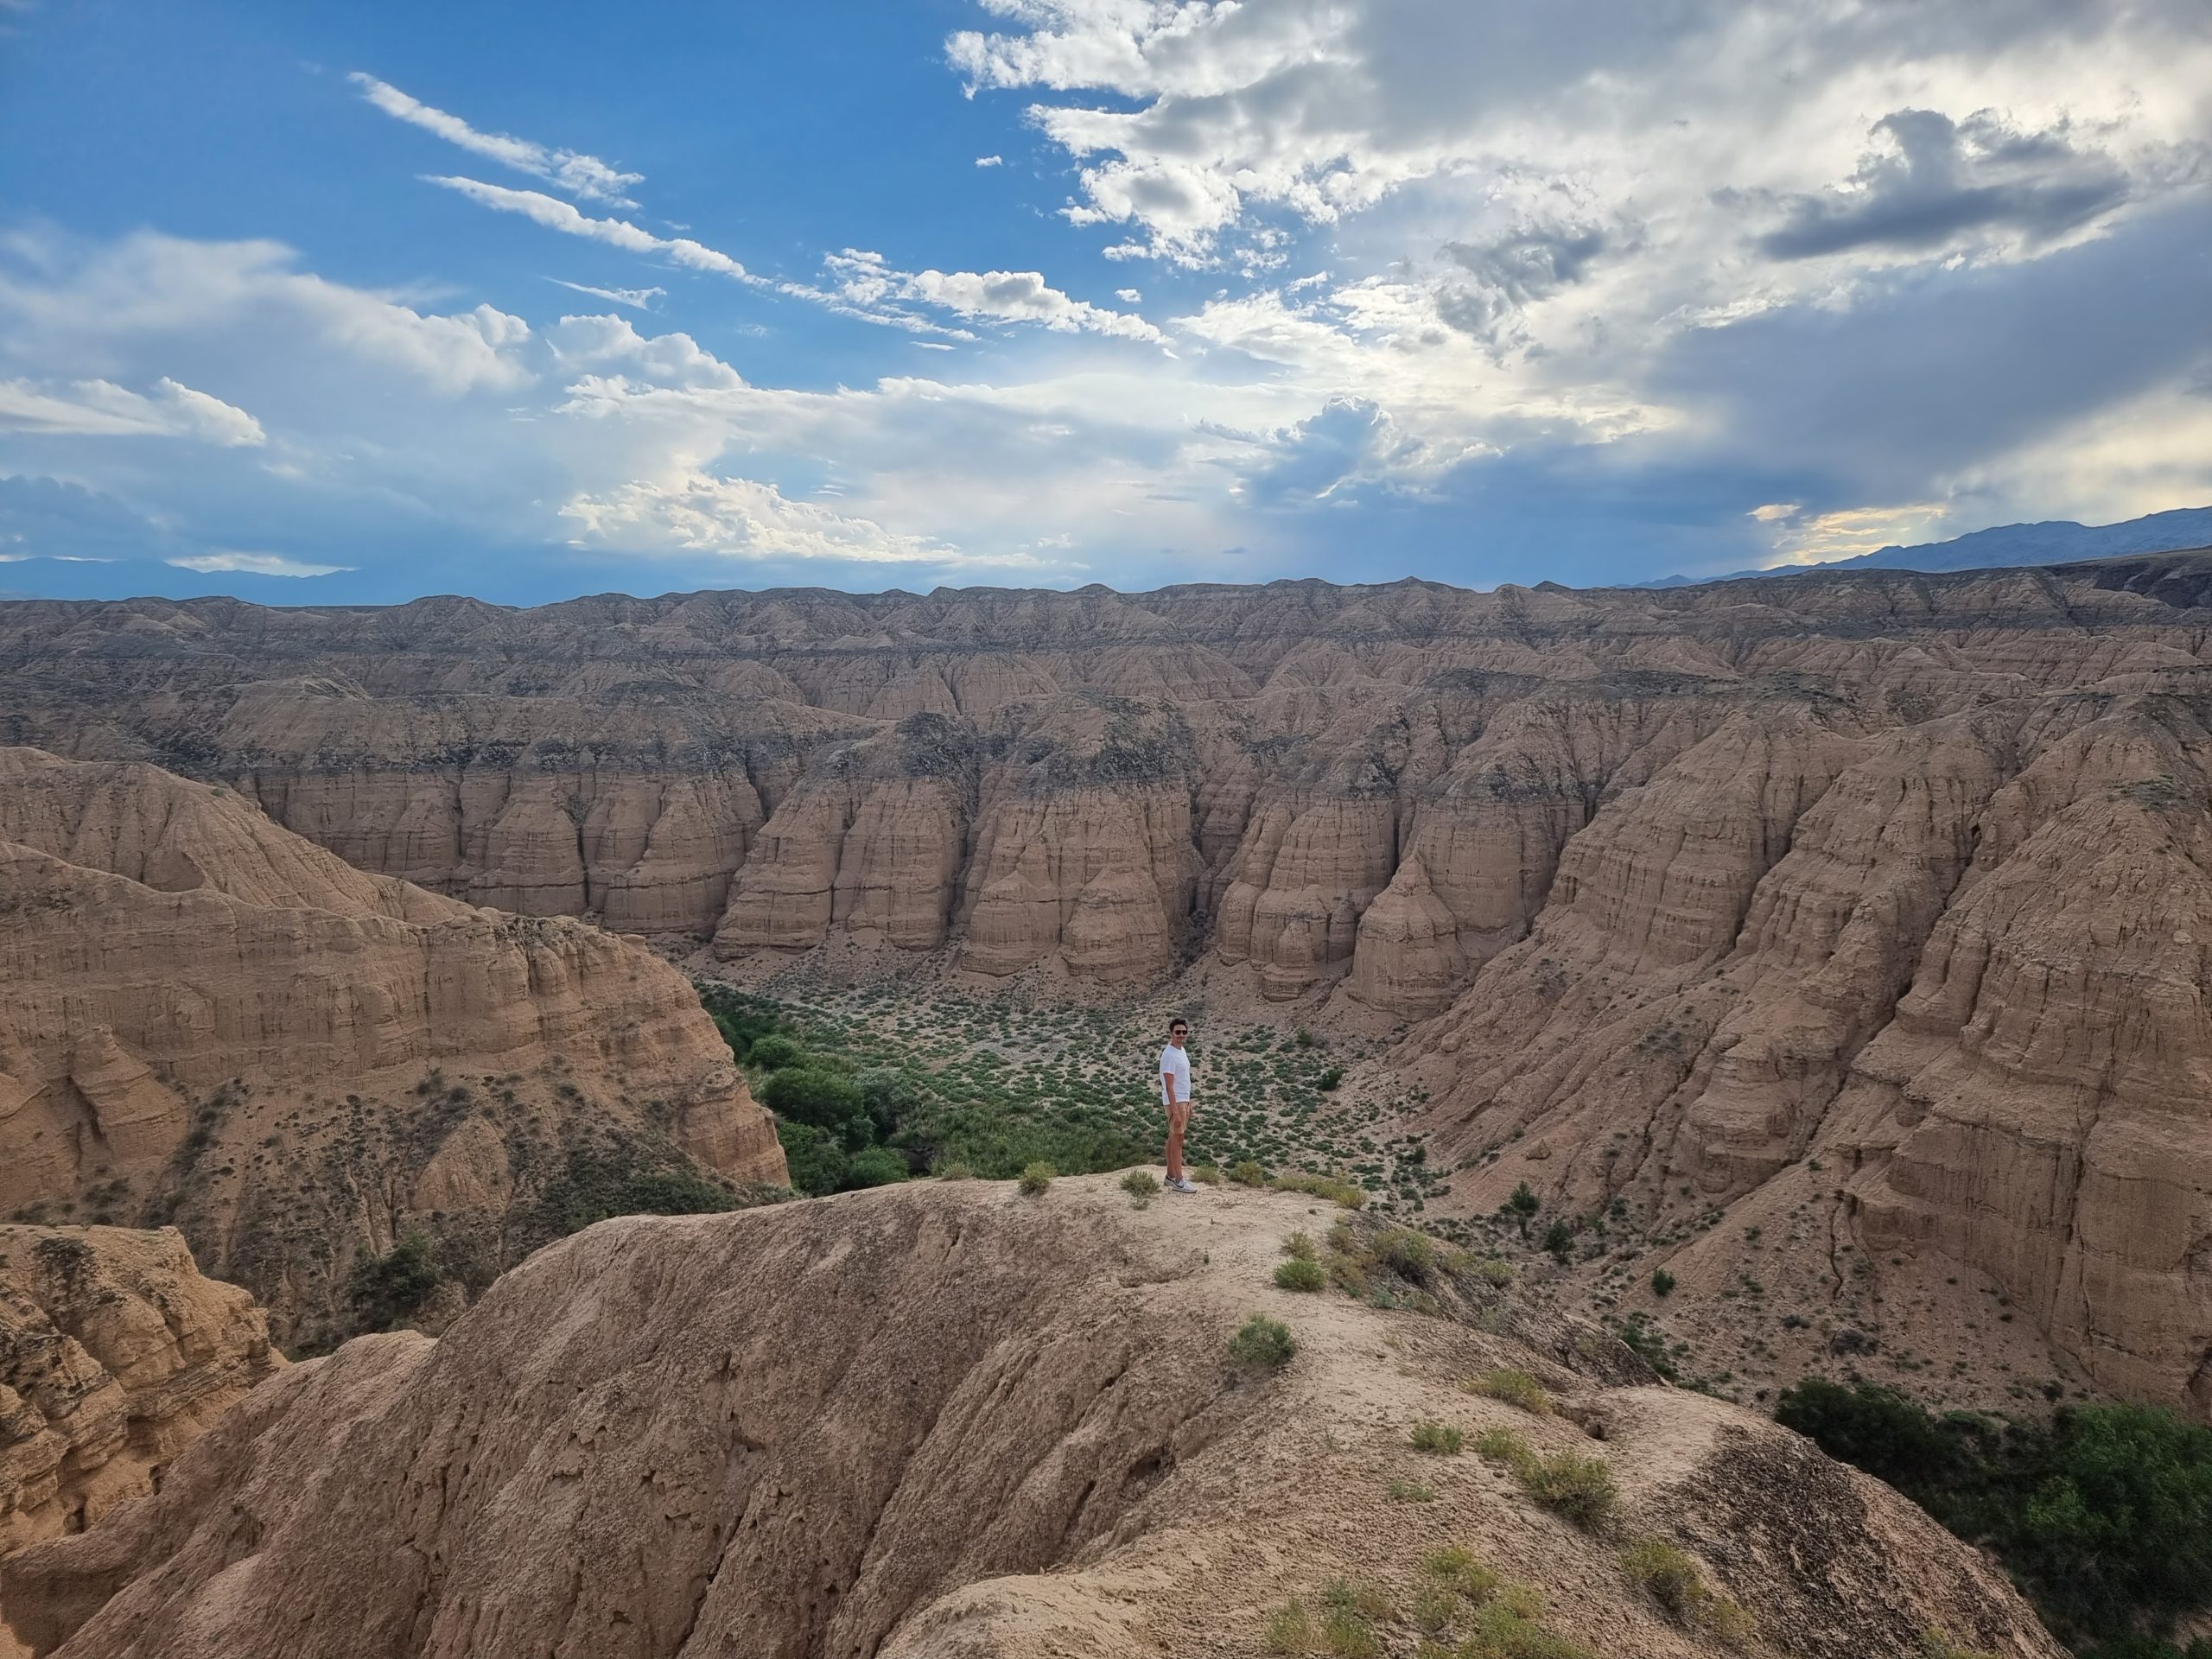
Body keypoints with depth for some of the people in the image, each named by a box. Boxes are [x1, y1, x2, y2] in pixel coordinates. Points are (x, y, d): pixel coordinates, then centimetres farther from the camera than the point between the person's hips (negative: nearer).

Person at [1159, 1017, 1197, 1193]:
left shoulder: (1181, 1050, 10)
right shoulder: (1169, 1055, -20)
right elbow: (1169, 1086, -23)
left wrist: (1188, 1104, 19)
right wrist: (1176, 1112, -25)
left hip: (1183, 1100, 9)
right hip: (1175, 1102, -9)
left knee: (1174, 1138, 14)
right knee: (1177, 1139, -6)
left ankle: (1171, 1175, 21)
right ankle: (1178, 1181, -4)